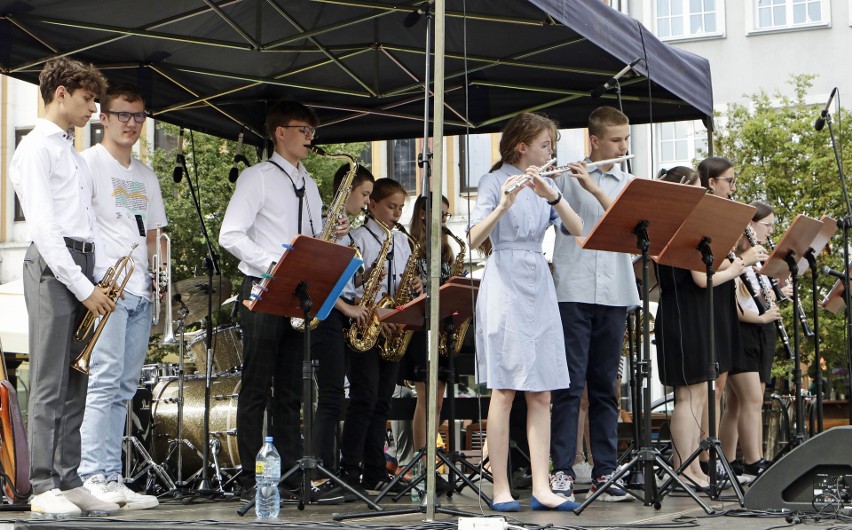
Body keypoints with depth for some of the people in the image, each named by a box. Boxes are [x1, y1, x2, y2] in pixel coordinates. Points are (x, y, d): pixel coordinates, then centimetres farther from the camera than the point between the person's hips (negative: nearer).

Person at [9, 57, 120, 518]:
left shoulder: (72, 152, 23)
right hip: (52, 266, -8)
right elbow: (42, 224, -13)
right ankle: (43, 489, -7)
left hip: (80, 267, 8)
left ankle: (68, 483, 9)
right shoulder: (37, 148, -4)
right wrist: (83, 287, -15)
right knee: (49, 384, -8)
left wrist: (92, 282, 8)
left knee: (74, 384, 6)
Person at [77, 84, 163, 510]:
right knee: (103, 380, -13)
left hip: (140, 293, 7)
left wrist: (160, 274, 8)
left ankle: (111, 479, 8)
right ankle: (94, 476, -12)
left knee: (123, 389, 6)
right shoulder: (89, 164, 0)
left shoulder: (146, 176, 22)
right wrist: (97, 278, -17)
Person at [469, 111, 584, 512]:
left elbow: (576, 230, 0)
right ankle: (501, 490, -2)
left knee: (541, 393, 2)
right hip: (505, 287, -6)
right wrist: (503, 205, -31)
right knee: (504, 390, -6)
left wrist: (552, 196, -15)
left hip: (539, 288, 6)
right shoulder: (495, 181, -2)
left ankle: (540, 488, 3)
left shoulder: (545, 184, 15)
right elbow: (474, 238, -15)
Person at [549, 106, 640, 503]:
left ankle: (605, 472, 10)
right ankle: (562, 471, -4)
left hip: (614, 295, 4)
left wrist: (595, 189, -14)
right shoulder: (565, 179, 4)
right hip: (573, 291, -3)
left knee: (605, 386, 7)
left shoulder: (627, 184, 14)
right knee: (570, 384, -6)